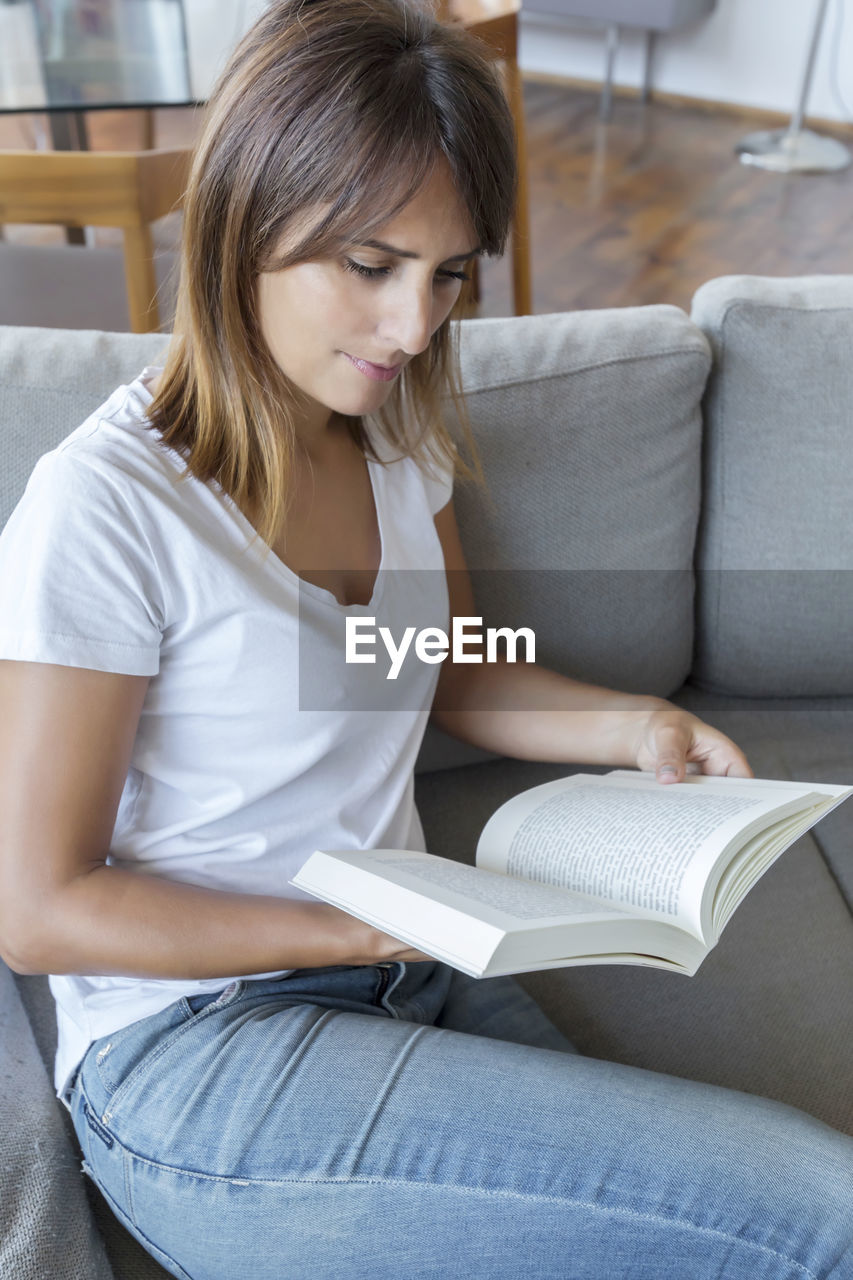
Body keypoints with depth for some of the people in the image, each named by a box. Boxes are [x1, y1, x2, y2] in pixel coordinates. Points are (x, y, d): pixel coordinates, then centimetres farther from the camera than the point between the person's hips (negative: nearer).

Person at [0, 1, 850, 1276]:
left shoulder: (396, 436, 4)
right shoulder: (103, 507, -18)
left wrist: (631, 724, -1)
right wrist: (385, 929, -19)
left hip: (418, 977, 8)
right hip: (197, 1049, -7)